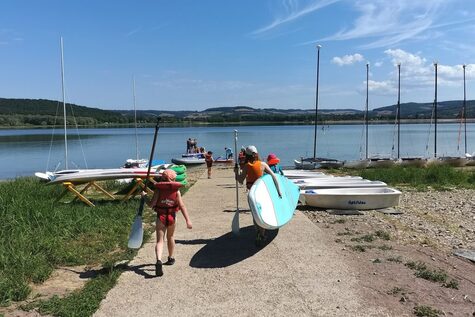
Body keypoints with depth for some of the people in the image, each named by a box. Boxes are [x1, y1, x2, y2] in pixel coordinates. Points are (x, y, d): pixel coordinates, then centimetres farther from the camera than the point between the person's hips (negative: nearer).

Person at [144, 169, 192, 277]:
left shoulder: (158, 189, -7)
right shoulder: (176, 190, -4)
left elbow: (151, 204, -9)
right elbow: (182, 206, -9)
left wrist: (144, 196, 8)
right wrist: (188, 220, -9)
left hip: (161, 216, -2)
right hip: (172, 217, 2)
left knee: (160, 240, -3)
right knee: (170, 237, 23)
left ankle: (159, 261, -25)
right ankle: (171, 258, 39)